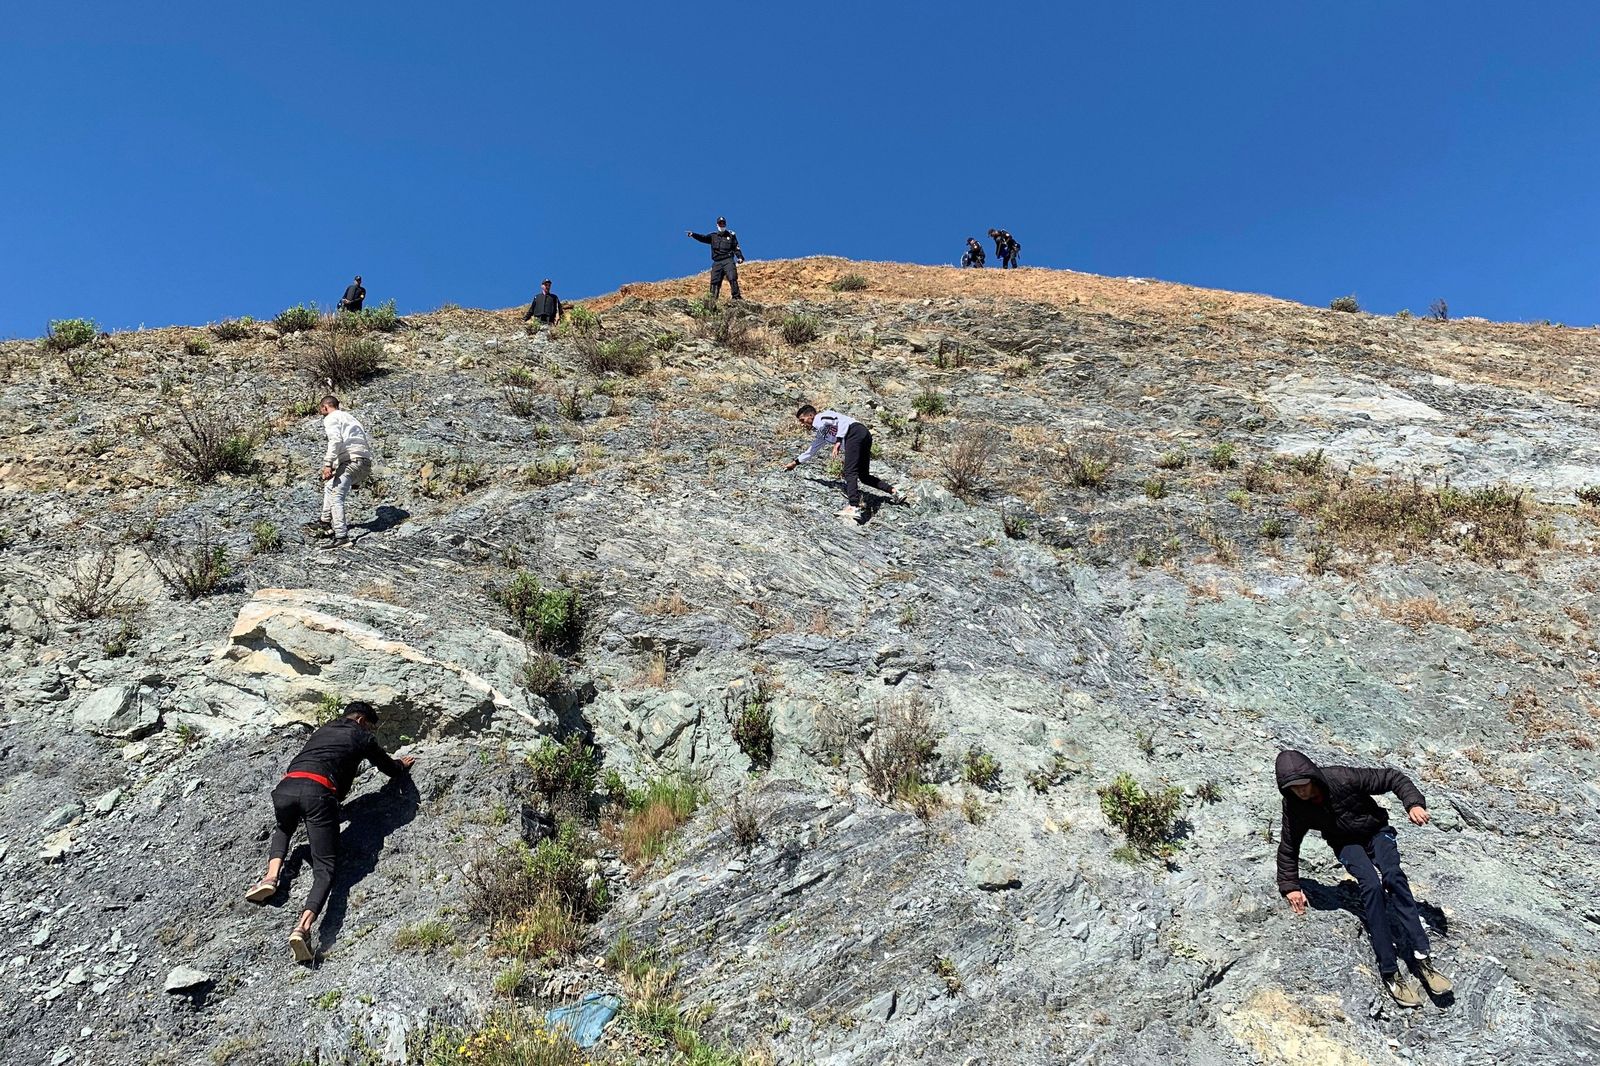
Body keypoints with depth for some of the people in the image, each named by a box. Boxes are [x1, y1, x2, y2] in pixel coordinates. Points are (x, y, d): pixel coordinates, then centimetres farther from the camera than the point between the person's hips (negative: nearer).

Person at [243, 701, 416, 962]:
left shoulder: (322, 730, 33)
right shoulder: (362, 736, 19)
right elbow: (390, 768, 30)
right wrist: (403, 765, 53)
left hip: (287, 786, 5)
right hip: (319, 792, -5)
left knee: (283, 829, 38)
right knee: (325, 867, -2)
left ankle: (271, 875, 11)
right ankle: (303, 926, -26)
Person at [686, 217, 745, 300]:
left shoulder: (731, 235, 14)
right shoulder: (713, 236, 17)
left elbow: (736, 248, 9)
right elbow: (703, 238, 3)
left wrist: (740, 257, -8)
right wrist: (693, 234, -14)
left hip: (728, 261, -2)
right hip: (717, 263, 2)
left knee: (732, 278, -19)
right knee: (715, 281, -4)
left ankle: (736, 297, -20)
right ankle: (713, 299, -3)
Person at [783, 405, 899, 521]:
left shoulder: (819, 418, 8)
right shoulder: (821, 434, 34)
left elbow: (842, 421, -8)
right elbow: (812, 451, 47)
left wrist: (838, 441, -16)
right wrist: (795, 462, 51)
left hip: (855, 432, -9)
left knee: (850, 473, -19)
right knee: (864, 477, 17)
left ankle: (854, 508, -33)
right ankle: (892, 491, 18)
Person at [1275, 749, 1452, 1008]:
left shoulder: (1343, 778, -27)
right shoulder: (1294, 807, -18)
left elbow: (1392, 778, -19)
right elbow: (1288, 848, -3)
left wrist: (1414, 803, -34)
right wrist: (1290, 886, -4)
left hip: (1375, 832, 0)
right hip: (1346, 844, 1)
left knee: (1393, 877, -31)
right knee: (1371, 884, -29)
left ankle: (1422, 956, -31)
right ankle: (1389, 972, -31)